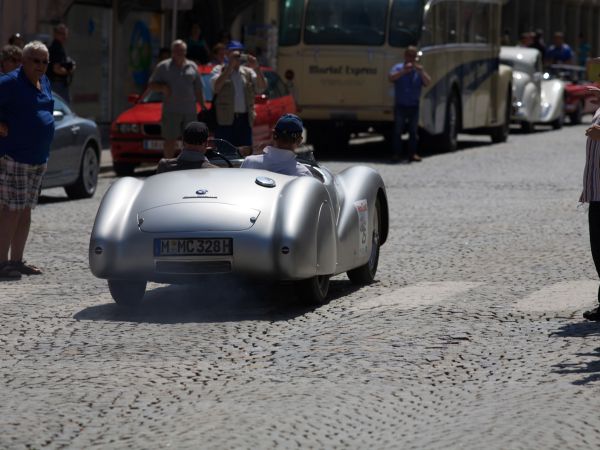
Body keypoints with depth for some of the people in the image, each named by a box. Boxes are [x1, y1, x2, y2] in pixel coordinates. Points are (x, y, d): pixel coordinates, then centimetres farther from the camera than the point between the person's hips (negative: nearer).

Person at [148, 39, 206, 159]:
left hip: (190, 111, 2)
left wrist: (203, 106, 8)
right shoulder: (163, 66, 6)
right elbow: (151, 85, 7)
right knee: (170, 141, -4)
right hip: (171, 111, -2)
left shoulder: (192, 67, 14)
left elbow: (198, 89, 15)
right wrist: (162, 87, -13)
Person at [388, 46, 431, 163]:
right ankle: (397, 153, 3)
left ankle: (412, 153, 11)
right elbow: (390, 78, -17)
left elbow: (427, 82, -7)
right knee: (398, 130, -1)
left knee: (413, 130, 6)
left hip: (414, 106, 2)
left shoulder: (419, 70, 8)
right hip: (400, 105, -2)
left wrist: (421, 72, -24)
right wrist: (404, 71, -28)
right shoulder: (398, 68, 1)